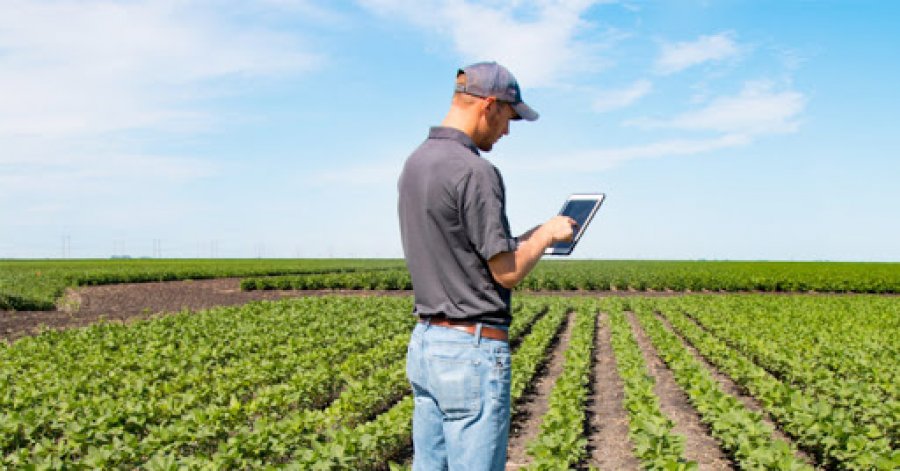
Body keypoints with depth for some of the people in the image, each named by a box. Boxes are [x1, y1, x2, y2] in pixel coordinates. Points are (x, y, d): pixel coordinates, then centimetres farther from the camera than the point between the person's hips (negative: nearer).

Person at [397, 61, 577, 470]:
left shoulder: (414, 164, 11)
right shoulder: (475, 171, -17)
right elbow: (507, 272, -14)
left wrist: (529, 238, 17)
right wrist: (547, 233, 3)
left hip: (423, 342, 9)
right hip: (473, 349, -9)